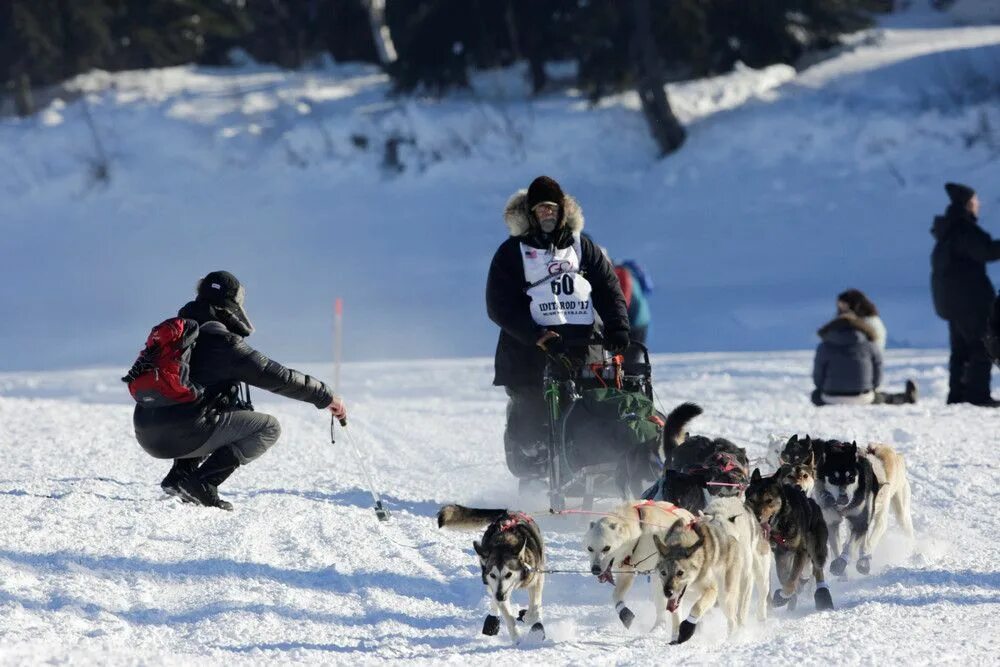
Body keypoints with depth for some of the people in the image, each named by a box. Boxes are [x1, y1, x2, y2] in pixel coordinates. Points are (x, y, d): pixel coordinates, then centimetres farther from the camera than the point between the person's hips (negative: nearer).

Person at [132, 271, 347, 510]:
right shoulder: (223, 342, -8)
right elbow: (277, 377, -6)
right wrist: (325, 396, 4)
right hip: (181, 436, -8)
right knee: (269, 428, 4)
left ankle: (181, 473, 15)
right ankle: (203, 484, -7)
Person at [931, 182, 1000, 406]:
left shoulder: (948, 228, 13)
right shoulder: (964, 229, -18)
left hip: (950, 299, 10)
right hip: (969, 298, -10)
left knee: (961, 348, 14)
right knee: (981, 345, -6)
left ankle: (957, 392, 15)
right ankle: (978, 394, -10)